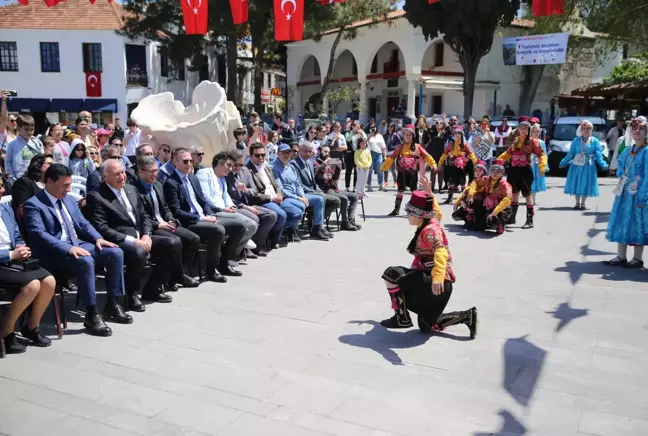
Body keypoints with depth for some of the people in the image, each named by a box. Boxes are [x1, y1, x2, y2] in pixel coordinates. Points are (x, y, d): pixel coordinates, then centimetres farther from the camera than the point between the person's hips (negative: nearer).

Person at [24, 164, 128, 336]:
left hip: (79, 244, 8)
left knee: (116, 253, -12)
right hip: (54, 253, -8)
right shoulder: (33, 204, -8)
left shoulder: (70, 200, 17)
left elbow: (83, 224, 19)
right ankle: (91, 314, -26)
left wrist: (98, 238, -2)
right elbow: (39, 234, -21)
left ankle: (112, 304, -3)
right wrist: (68, 248, -31)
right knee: (86, 261, -37)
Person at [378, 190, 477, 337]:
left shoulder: (429, 230, -17)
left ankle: (402, 318, -5)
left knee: (391, 274, -16)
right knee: (427, 325, 19)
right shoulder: (428, 225, 11)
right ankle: (467, 316, 18)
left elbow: (441, 252, -34)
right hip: (430, 280, 10)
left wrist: (438, 277, -49)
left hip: (436, 283, -10)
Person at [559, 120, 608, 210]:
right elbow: (571, 154, 8)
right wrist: (563, 163, 8)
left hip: (588, 166, -1)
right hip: (576, 165, 1)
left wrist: (603, 165, -13)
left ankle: (582, 203, 14)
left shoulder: (595, 141, 0)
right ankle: (577, 203, 18)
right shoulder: (576, 140, 3)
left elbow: (598, 155, -3)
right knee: (576, 183, 5)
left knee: (586, 184, 1)